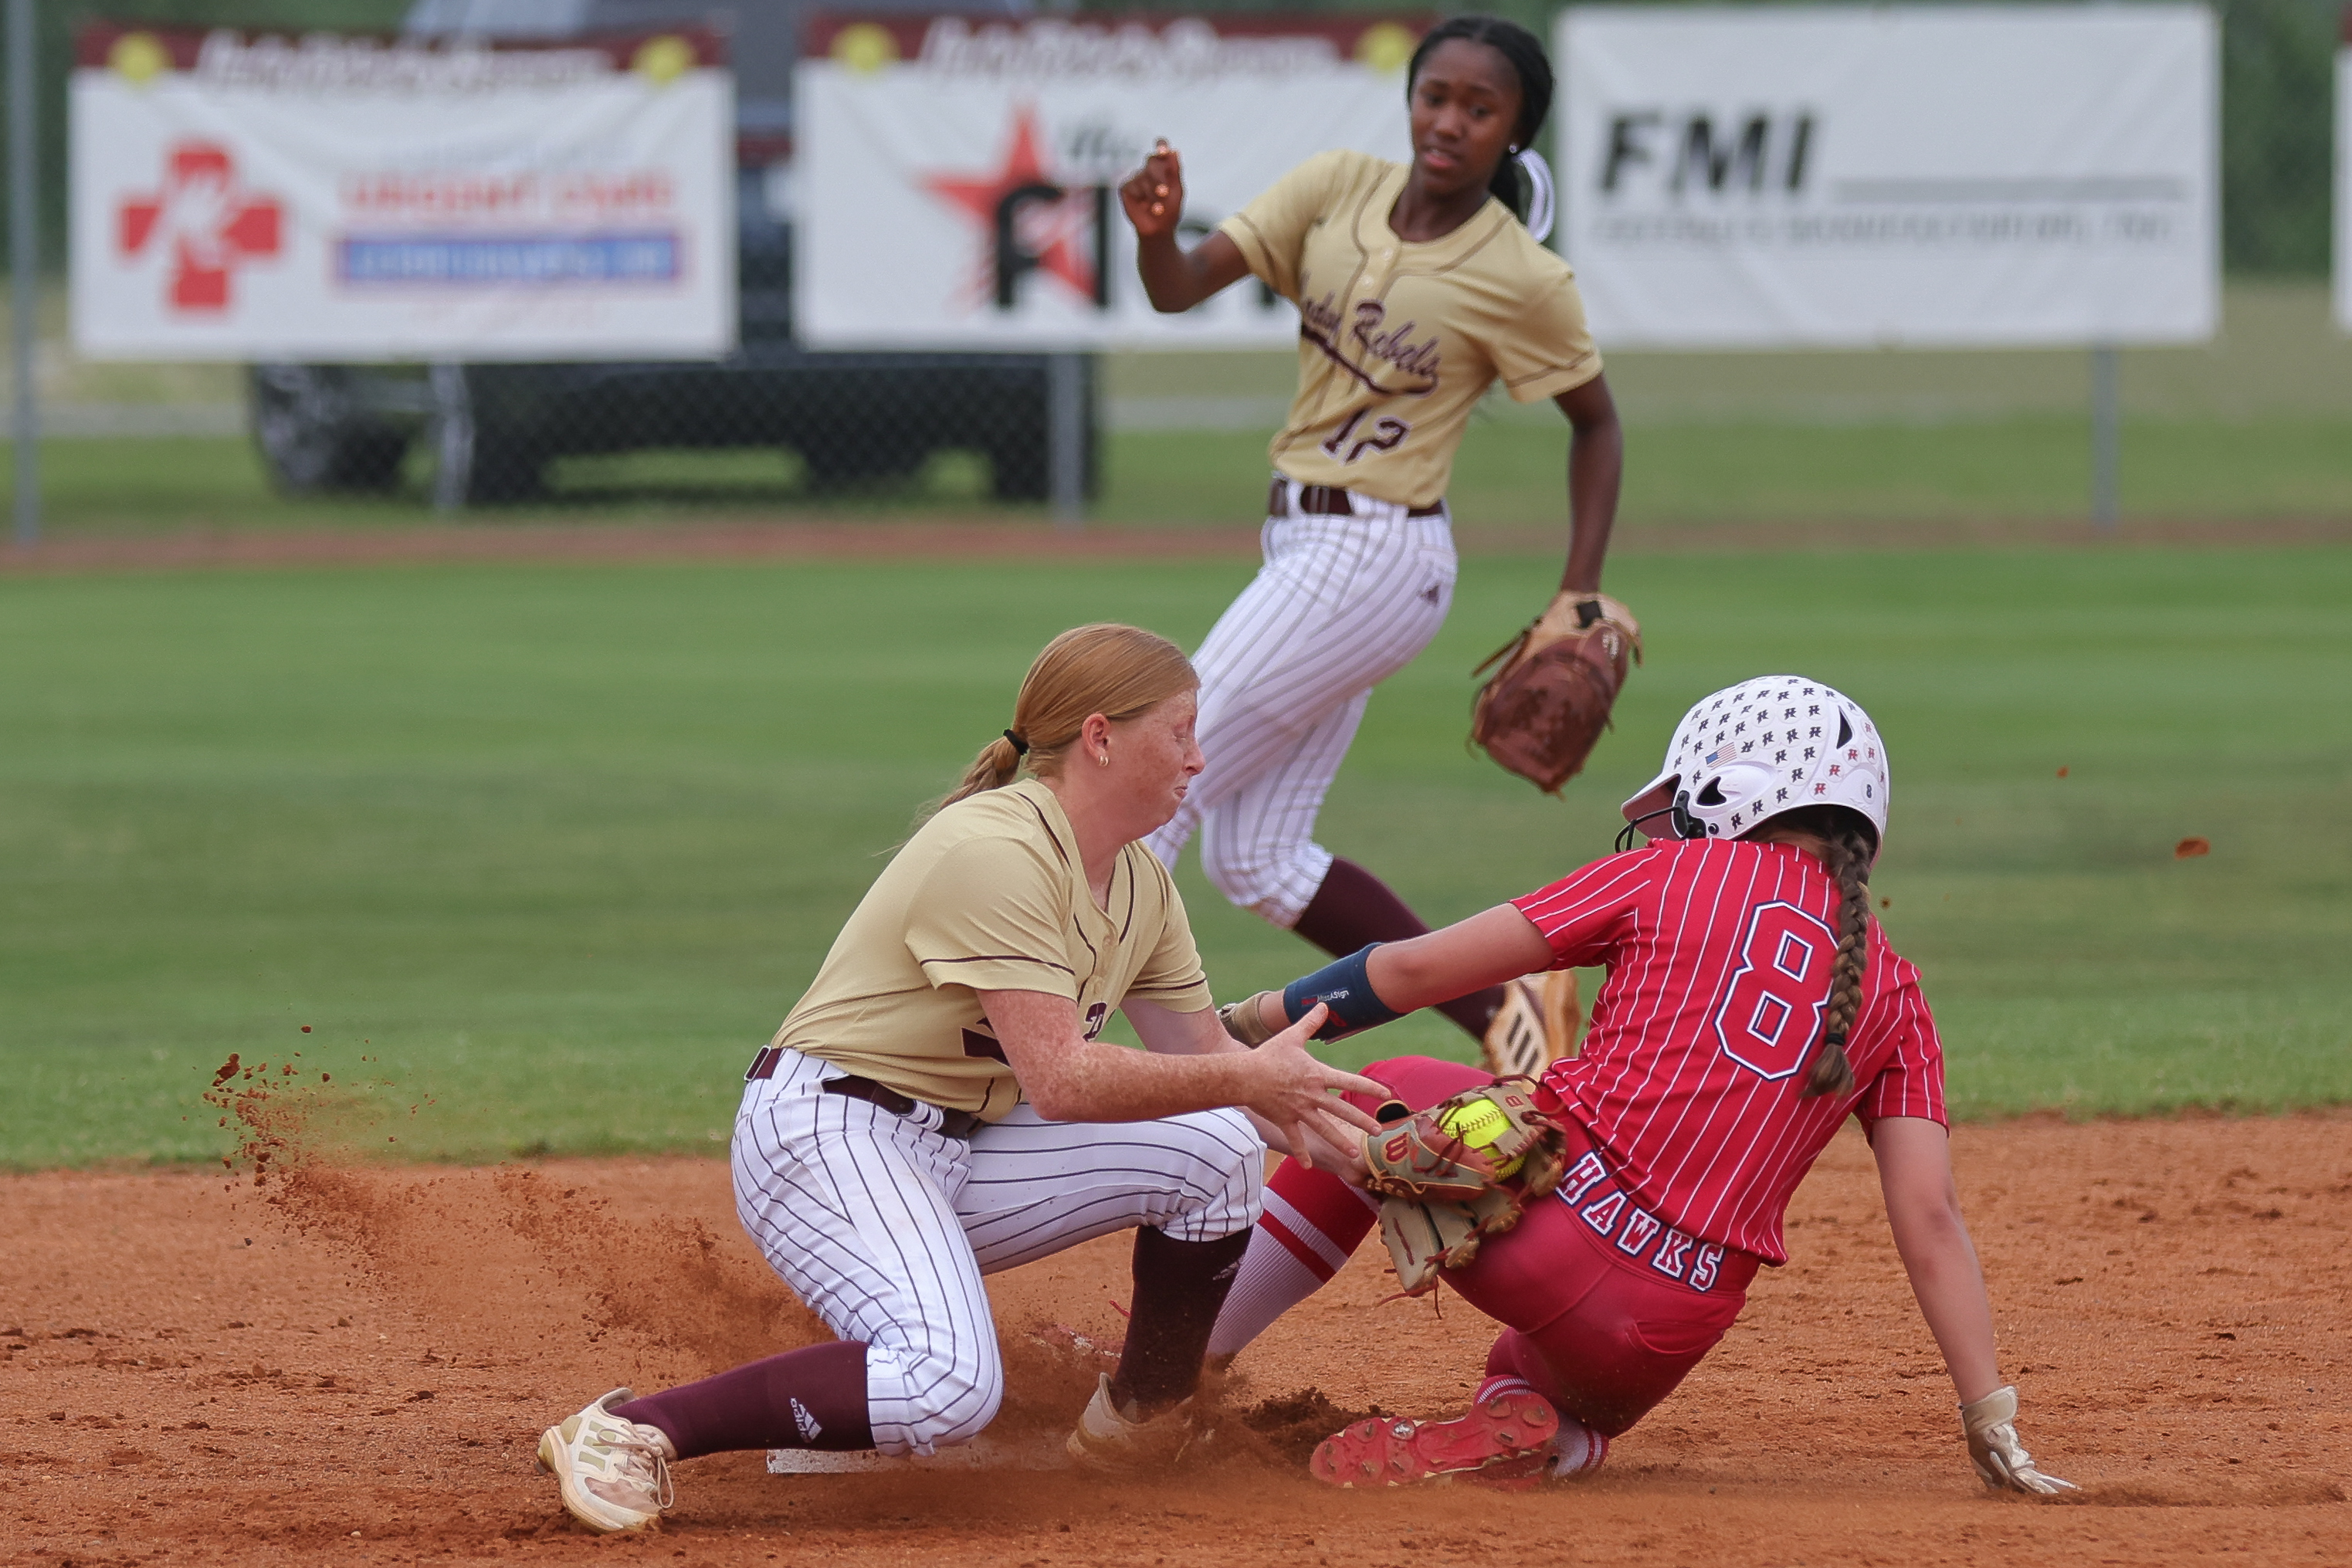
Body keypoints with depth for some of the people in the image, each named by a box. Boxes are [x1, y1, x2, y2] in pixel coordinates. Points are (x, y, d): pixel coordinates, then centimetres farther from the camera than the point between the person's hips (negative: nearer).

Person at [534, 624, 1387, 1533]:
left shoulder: (1140, 886, 9)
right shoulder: (997, 852, -21)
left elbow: (1208, 1065, 15)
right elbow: (1060, 1081, -27)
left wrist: (1352, 1149, 2)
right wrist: (1250, 1079, -22)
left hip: (962, 1151, 9)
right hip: (827, 1136, -9)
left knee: (1217, 1148, -2)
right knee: (949, 1384, -33)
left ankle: (1141, 1425, 13)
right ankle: (630, 1432, -25)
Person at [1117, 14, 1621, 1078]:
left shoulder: (1524, 281, -12)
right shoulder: (1335, 192, 0)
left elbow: (1595, 424, 2)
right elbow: (1182, 288, -7)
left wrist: (1579, 600, -4)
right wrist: (1155, 232, -29)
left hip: (1374, 560, -7)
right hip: (1302, 547, 7)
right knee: (1252, 860, 9)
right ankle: (1500, 1013, 15)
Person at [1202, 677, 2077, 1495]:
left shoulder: (1674, 874, 9)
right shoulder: (1891, 991, 15)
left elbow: (1414, 971, 10)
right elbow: (1930, 1219, 6)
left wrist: (1247, 1024, 23)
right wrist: (1991, 1420, 6)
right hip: (1667, 1341, 2)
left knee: (1388, 1093, 30)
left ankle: (1183, 1368, 22)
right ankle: (1544, 1427, -1)